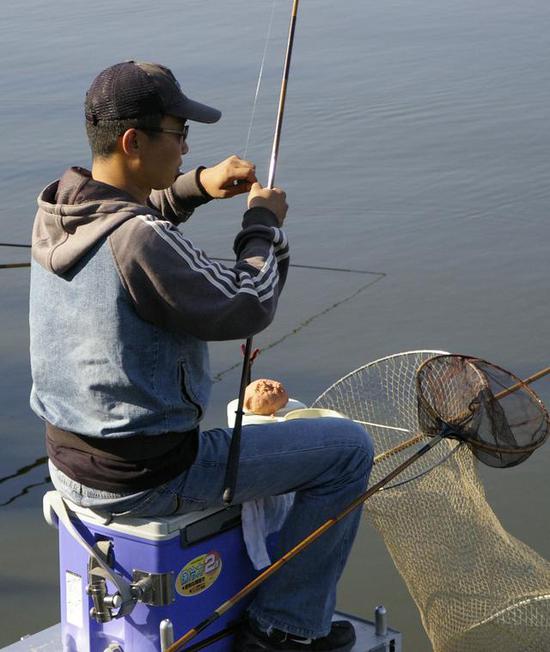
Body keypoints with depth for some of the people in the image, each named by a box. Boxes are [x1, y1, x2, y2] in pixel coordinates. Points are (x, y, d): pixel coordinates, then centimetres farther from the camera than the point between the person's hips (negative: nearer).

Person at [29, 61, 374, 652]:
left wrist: (195, 187, 7)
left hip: (70, 466, 9)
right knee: (347, 448, 1)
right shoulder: (141, 243, -29)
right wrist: (264, 222, -3)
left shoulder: (57, 209, -3)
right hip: (144, 481, -9)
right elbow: (249, 308, -19)